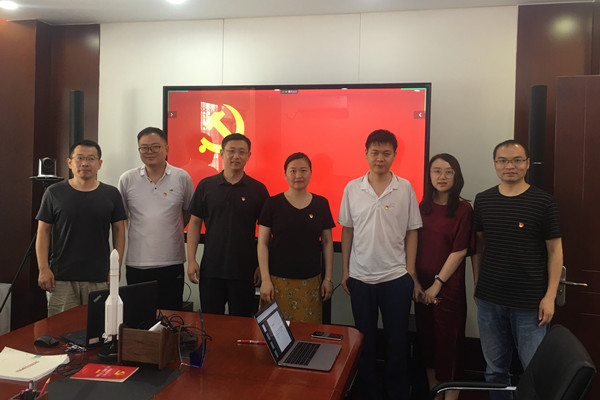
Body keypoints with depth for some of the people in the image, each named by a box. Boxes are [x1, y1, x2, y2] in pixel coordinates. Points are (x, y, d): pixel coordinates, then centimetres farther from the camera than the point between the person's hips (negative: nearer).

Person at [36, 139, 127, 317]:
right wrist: (43, 268, -3)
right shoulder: (54, 193, 4)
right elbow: (43, 231, 5)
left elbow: (119, 230, 8)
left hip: (99, 279, 1)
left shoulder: (111, 194, 5)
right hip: (61, 279, 0)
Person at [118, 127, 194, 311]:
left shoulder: (182, 178, 1)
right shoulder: (127, 179, 3)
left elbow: (189, 212, 13)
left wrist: (170, 231, 7)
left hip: (172, 263, -1)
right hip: (136, 263, 1)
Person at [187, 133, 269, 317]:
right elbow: (195, 223, 6)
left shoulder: (258, 189, 0)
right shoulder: (206, 185, 3)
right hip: (210, 268, 1)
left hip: (245, 271, -1)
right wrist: (191, 260, -1)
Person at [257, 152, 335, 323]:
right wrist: (265, 280, -5)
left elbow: (327, 242, 9)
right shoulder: (273, 204, 0)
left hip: (311, 281, 2)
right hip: (278, 279, -1)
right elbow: (262, 243, 0)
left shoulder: (321, 204, 5)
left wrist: (328, 278, 6)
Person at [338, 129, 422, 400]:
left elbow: (411, 232, 2)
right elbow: (347, 230, 5)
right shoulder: (352, 188, 0)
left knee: (397, 340, 10)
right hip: (360, 277, 1)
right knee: (364, 339, 14)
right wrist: (344, 271, 5)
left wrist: (410, 271, -1)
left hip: (396, 277, -1)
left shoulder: (405, 188, -3)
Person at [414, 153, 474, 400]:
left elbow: (460, 251, -12)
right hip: (422, 287, 5)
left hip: (448, 287, -5)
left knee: (448, 342, 4)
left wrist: (437, 283, -12)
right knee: (426, 339, 14)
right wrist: (415, 281, 0)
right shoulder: (423, 207, 5)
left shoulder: (463, 209, -9)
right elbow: (414, 247, 8)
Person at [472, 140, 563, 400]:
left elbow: (555, 250, -3)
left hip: (530, 304, -3)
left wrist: (550, 296, -7)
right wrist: (477, 285, 8)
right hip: (489, 301, 3)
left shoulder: (544, 202, -4)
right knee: (495, 370, 14)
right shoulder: (483, 200, 6)